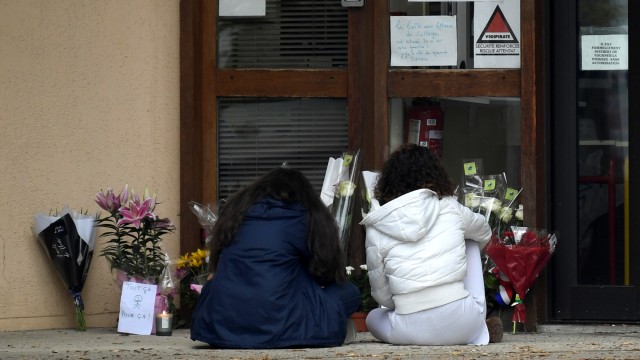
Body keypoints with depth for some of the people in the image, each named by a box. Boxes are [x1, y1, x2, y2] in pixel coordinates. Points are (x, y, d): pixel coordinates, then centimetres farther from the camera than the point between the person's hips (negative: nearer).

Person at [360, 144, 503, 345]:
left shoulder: (376, 230, 1)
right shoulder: (450, 208, 4)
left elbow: (382, 296, 5)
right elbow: (484, 234, 26)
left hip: (412, 333, -2)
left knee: (373, 317, 35)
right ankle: (479, 328, 21)